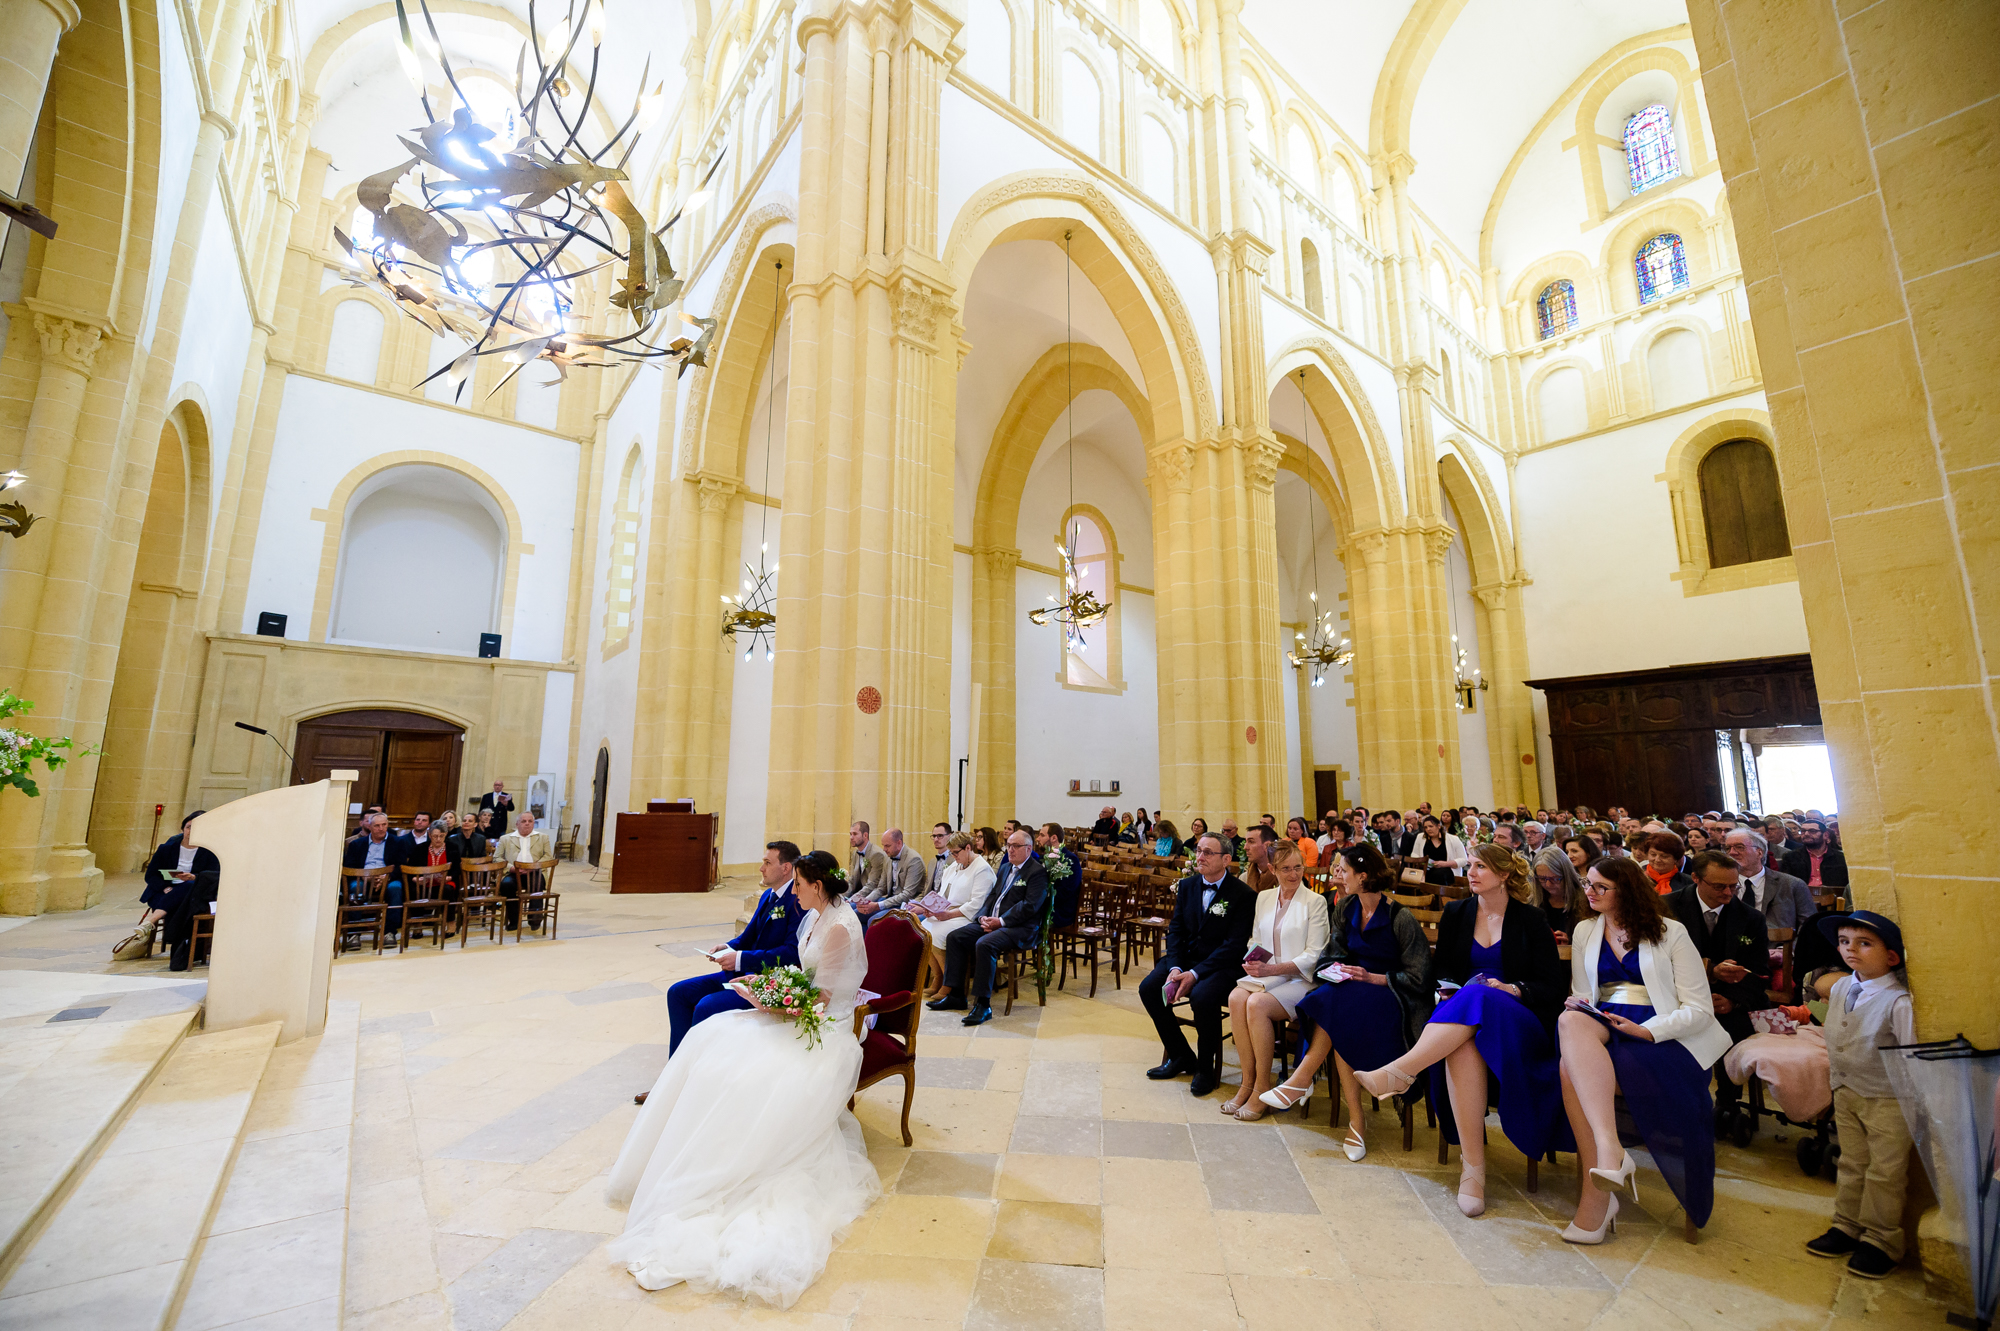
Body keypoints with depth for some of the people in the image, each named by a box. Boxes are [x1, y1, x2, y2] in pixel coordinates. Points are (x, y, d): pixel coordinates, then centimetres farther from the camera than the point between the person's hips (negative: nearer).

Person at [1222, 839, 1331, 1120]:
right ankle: (1248, 1079, -16)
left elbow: (1313, 955, -5)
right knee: (1236, 997, -28)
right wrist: (1251, 962, -7)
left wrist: (1272, 969, -17)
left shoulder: (1315, 901, 0)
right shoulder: (1263, 897, 15)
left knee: (1257, 1003, -32)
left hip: (1299, 979, -4)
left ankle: (1262, 1086, -15)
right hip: (1264, 974, 4)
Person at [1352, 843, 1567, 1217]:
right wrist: (1452, 989, -6)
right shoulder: (1456, 913, 14)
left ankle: (1401, 1071, -45)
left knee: (1477, 1000, -39)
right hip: (1459, 1013, 2)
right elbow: (1438, 970, 16)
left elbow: (1552, 987, 3)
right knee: (1463, 1048, -36)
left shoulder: (1530, 920, 6)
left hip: (1517, 1021, -2)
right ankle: (1473, 1166, -35)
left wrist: (1512, 989, -15)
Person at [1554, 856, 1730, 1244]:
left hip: (1660, 1035, -4)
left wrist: (1645, 1030, -16)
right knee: (1571, 1022, -35)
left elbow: (1699, 1009, 0)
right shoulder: (1585, 932, 19)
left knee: (1574, 1067, -34)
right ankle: (1610, 1150, -42)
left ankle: (1596, 1191, -28)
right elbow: (1579, 997, 21)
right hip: (1601, 1027, 4)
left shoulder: (1669, 932, 6)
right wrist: (1575, 1005, -4)